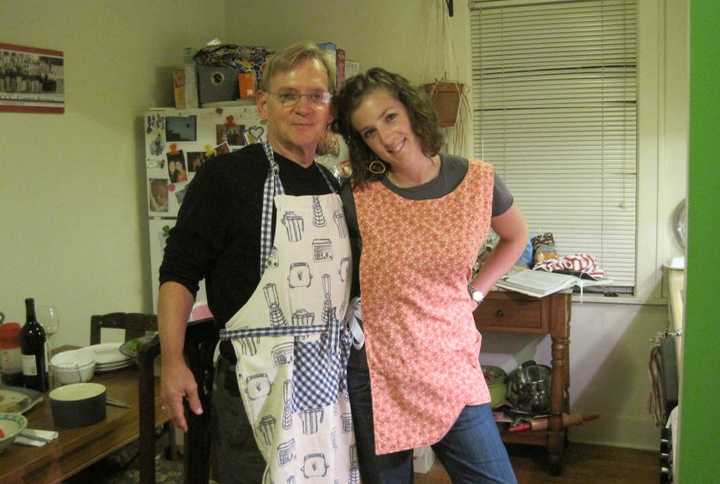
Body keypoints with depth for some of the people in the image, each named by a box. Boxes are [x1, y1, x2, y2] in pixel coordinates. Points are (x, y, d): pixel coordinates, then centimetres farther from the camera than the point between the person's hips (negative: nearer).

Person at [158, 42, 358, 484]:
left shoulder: (336, 187, 11)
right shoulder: (226, 176, -7)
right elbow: (179, 273, -8)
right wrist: (172, 361, -17)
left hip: (334, 375, 6)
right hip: (261, 378, -6)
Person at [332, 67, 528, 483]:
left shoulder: (478, 181, -4)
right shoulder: (358, 198, -9)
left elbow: (516, 237, 16)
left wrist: (475, 291, 7)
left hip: (452, 364, 1)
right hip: (377, 370, -1)